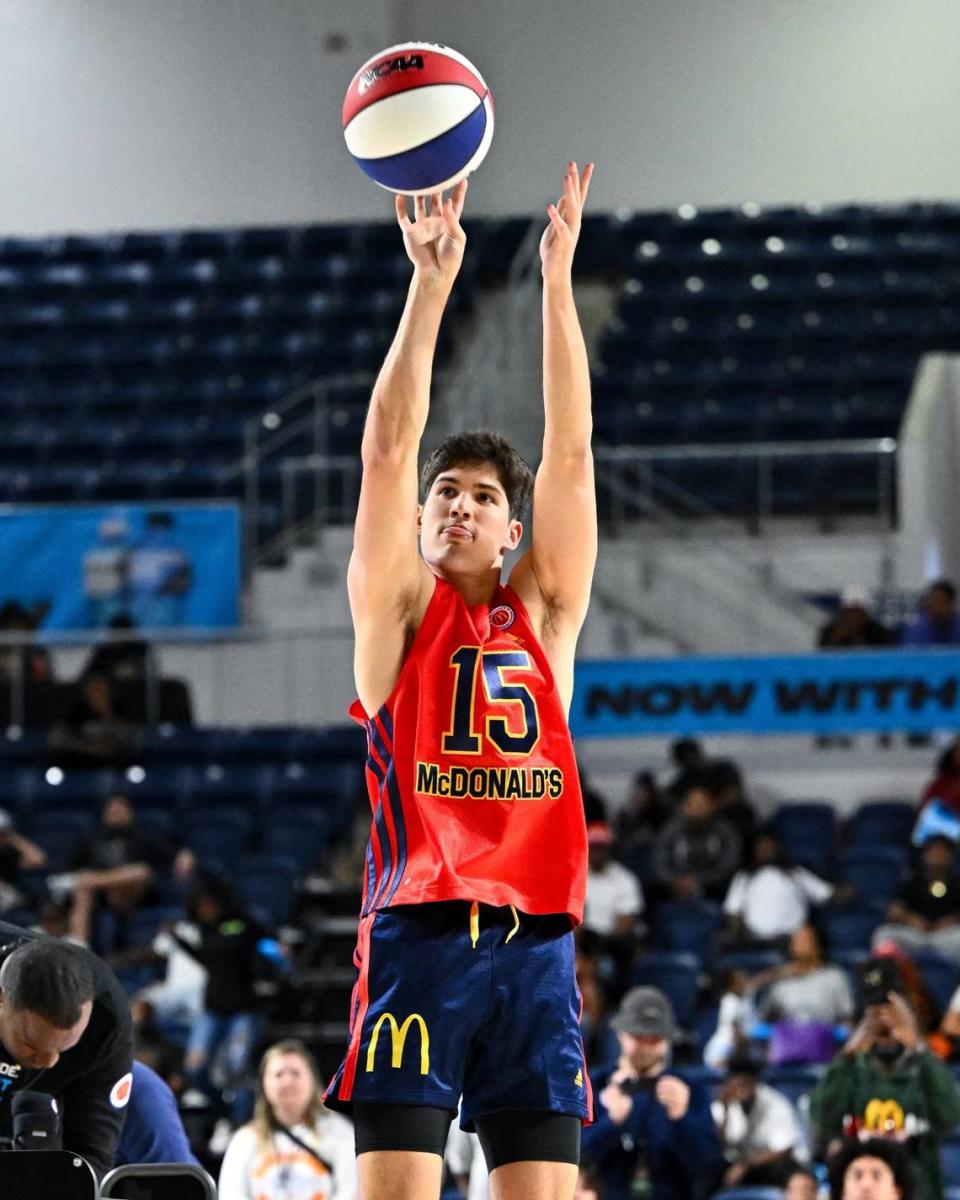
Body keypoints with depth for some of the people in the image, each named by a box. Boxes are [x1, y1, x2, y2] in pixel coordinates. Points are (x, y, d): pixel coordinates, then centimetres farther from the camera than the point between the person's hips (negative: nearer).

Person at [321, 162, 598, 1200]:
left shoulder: (544, 612, 14)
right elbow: (387, 449, -1)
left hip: (534, 939, 3)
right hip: (419, 930, -3)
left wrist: (557, 276, 1)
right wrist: (430, 284, -8)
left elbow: (571, 452, 7)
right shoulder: (398, 609, 8)